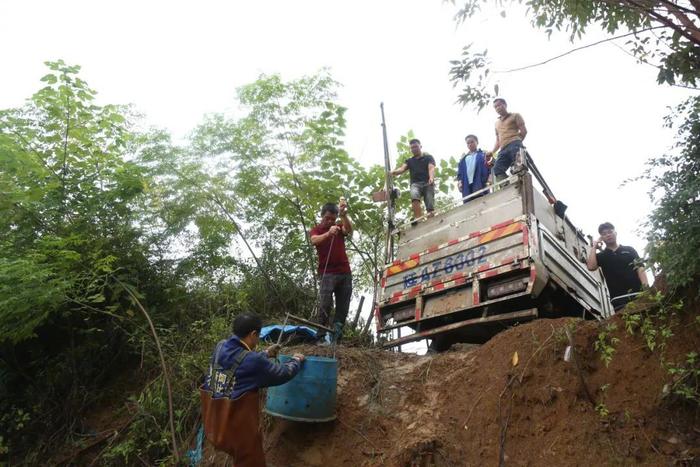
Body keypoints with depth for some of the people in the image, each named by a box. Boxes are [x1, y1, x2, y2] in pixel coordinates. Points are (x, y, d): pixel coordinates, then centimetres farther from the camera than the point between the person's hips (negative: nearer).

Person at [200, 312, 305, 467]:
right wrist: (296, 360, 10)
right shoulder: (253, 361, -24)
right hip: (239, 430, -7)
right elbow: (283, 374, -8)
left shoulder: (220, 347, -5)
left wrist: (266, 355, 21)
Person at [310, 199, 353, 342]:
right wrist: (328, 233, -40)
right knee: (325, 305, -14)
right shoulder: (316, 230, 5)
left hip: (345, 272, 4)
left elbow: (350, 230, -11)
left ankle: (336, 335, 5)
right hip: (328, 273, -4)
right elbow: (315, 240, -19)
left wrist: (343, 214, -31)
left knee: (343, 307, 1)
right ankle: (321, 335, -11)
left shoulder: (339, 228, 14)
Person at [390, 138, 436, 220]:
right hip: (415, 184, 0)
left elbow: (431, 168, -3)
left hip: (428, 183, 0)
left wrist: (431, 178, -26)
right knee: (414, 196, -33)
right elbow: (402, 169, 5)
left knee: (430, 207, -14)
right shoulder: (409, 160, 23)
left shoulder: (428, 157, 16)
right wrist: (394, 172, -20)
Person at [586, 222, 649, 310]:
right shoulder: (600, 256, 15)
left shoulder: (629, 250, 16)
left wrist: (646, 287, -12)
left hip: (638, 293, 1)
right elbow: (591, 267, -6)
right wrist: (594, 248, 5)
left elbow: (640, 268, 5)